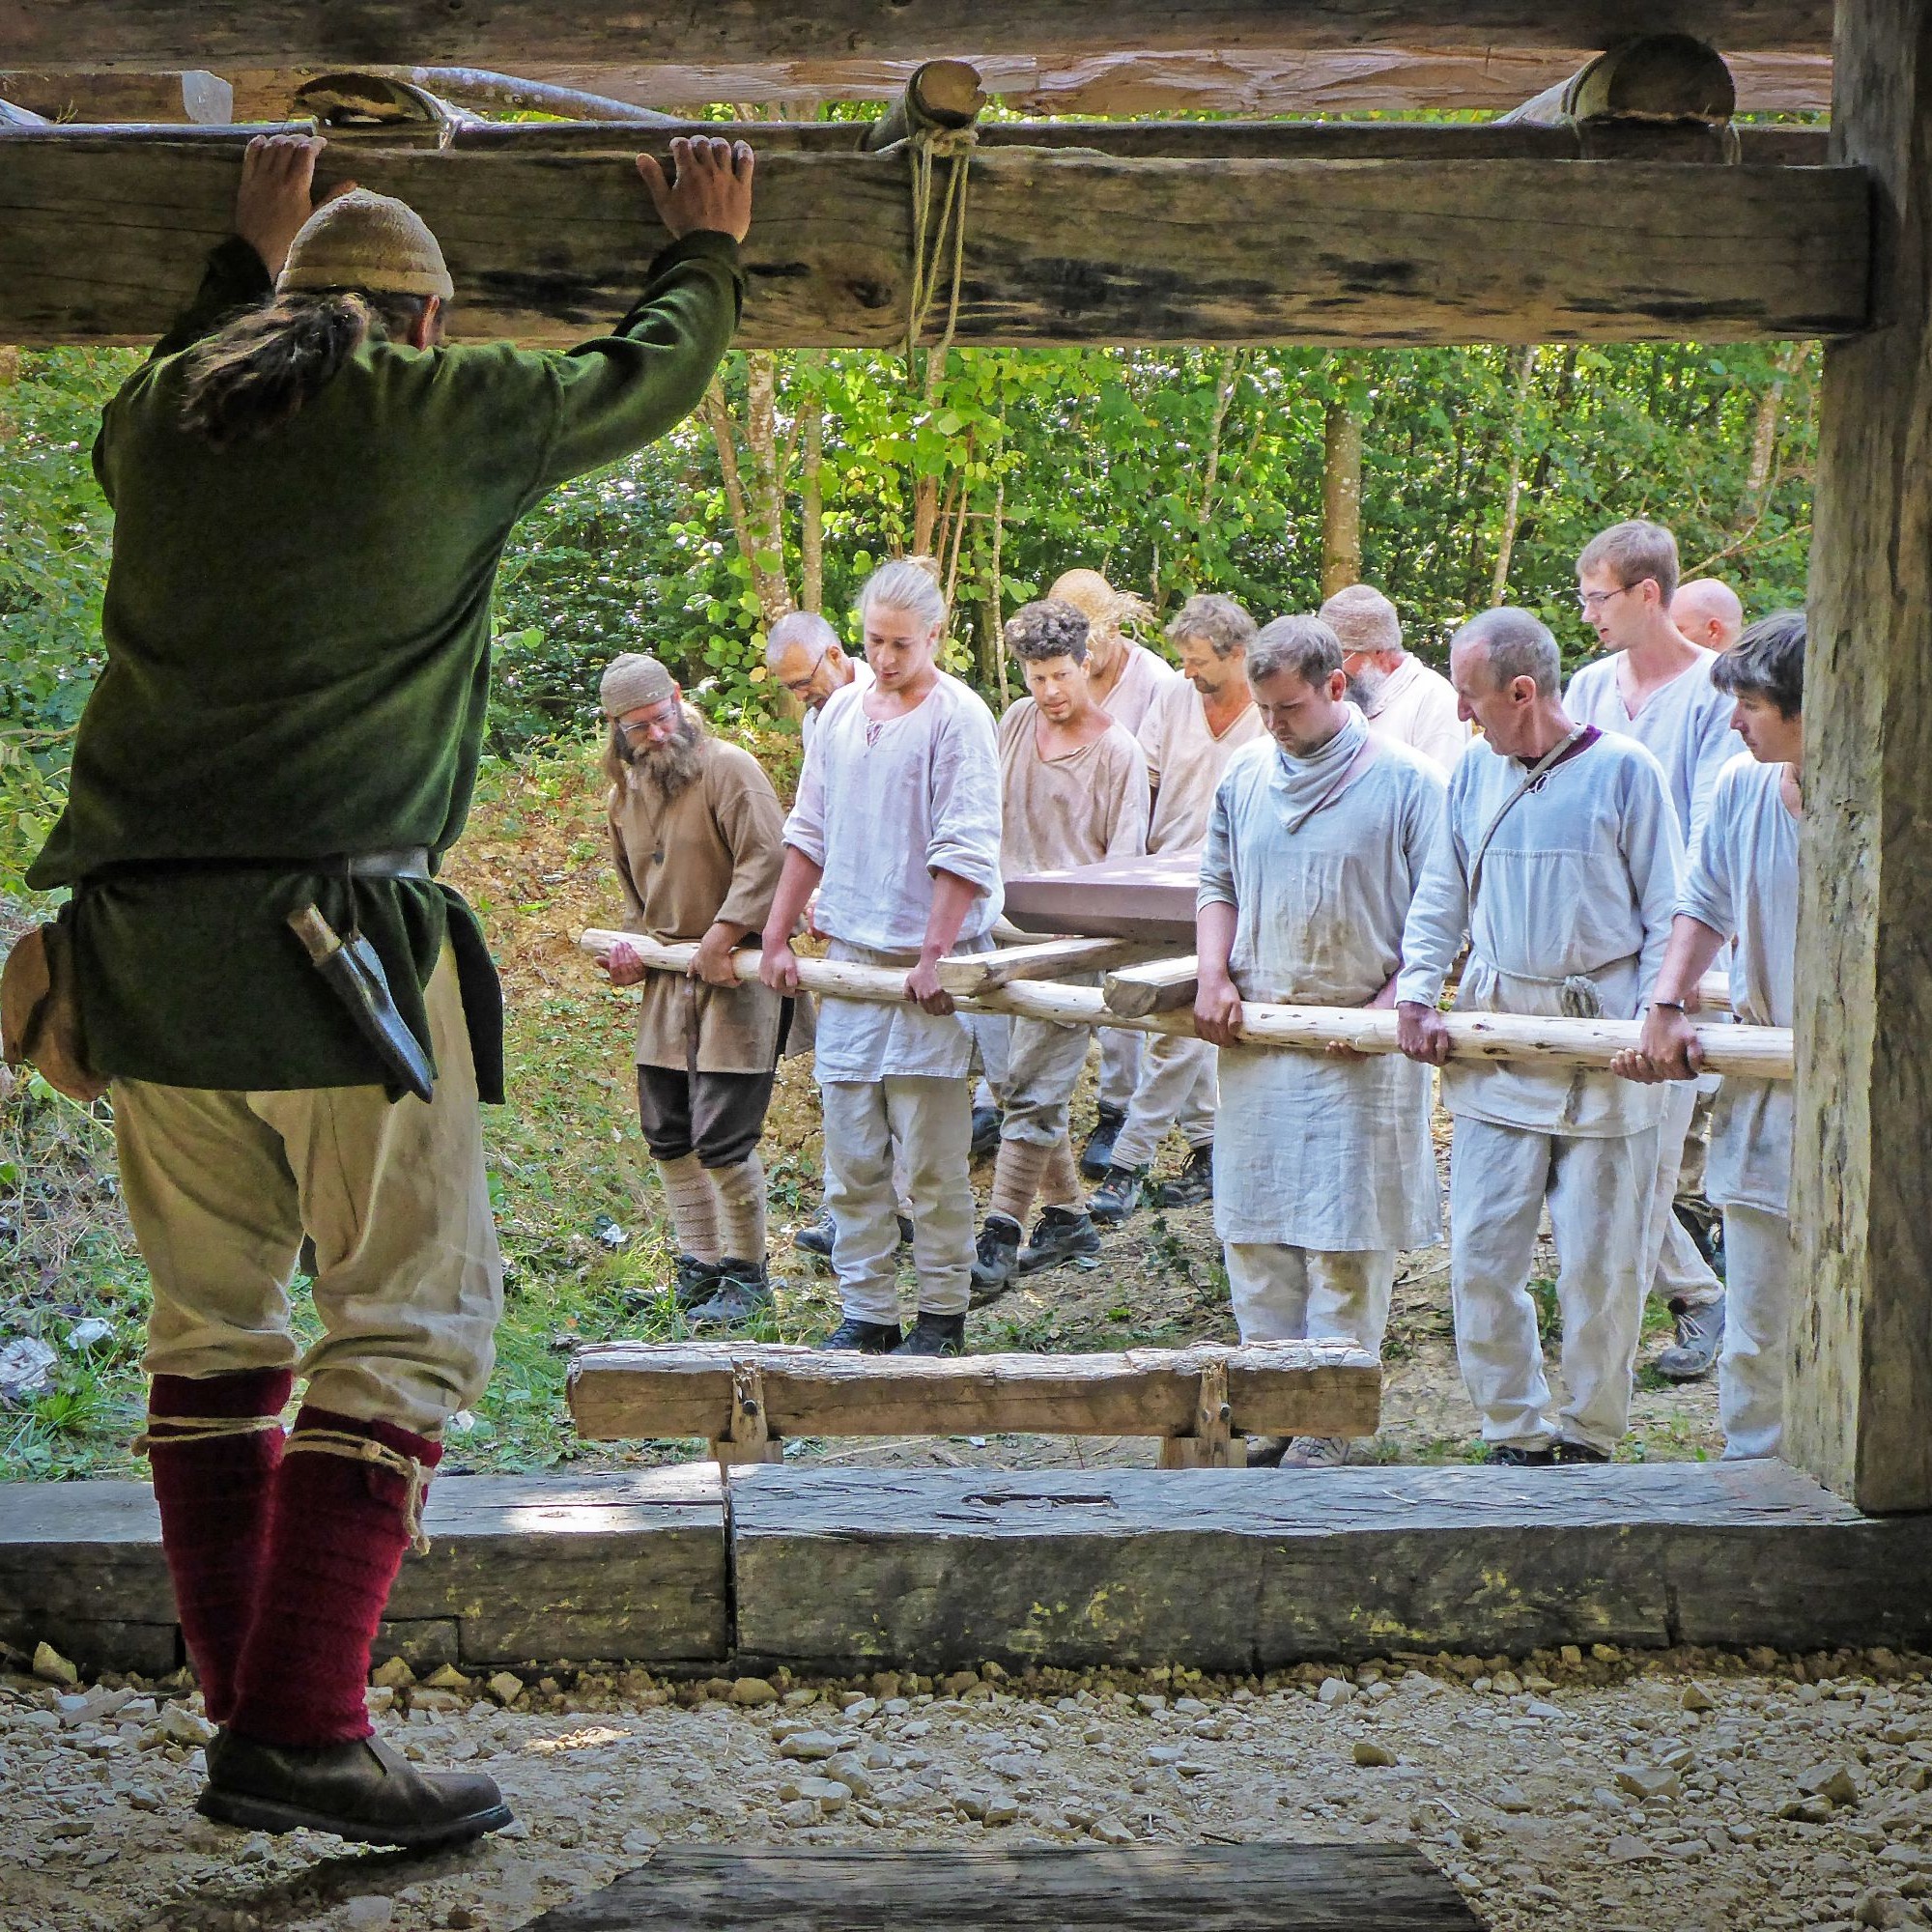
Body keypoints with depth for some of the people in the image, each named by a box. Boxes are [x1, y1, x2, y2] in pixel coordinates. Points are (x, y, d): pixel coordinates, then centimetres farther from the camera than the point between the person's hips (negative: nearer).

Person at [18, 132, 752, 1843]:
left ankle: (247, 1715, 14)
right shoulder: (441, 413, 1)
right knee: (408, 1314, -3)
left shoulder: (160, 417, 15)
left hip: (141, 933, 6)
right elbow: (649, 381, 18)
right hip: (327, 936, -6)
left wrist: (252, 251, 56)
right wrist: (704, 250, 37)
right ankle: (302, 1733, -11)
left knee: (215, 1316, 12)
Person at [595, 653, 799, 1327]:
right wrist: (633, 943, 9)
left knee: (722, 1138, -9)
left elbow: (766, 861, -20)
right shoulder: (625, 792, 13)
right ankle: (699, 1263, 21)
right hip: (666, 983, 8)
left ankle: (746, 1274, 5)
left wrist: (719, 941, -21)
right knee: (668, 1136, 9)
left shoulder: (728, 768, -11)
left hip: (736, 976, -8)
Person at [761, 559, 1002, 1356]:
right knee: (849, 1152, 7)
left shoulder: (958, 718, -8)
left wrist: (934, 956, -17)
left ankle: (943, 1314, 9)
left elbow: (967, 851, -13)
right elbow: (809, 832, 19)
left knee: (931, 1154, -2)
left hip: (928, 960, -6)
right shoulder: (842, 712, 11)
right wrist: (776, 936, 16)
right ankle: (865, 1312, 14)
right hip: (849, 953, 6)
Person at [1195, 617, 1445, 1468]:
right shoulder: (1244, 775, 11)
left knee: (1344, 1236, -4)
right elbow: (1217, 884, 21)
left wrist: (1390, 1003, -13)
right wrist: (1213, 975, 4)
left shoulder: (1405, 781, -5)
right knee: (1253, 1232, 6)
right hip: (1253, 1038, 5)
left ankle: (1331, 1420, 2)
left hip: (1358, 1046, -5)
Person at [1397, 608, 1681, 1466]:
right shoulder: (1473, 772, 9)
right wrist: (1415, 995, 2)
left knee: (1600, 1264, 2)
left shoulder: (1624, 771, -3)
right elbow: (1439, 902, 16)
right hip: (1494, 1046, 4)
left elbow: (1667, 917, 1)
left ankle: (1588, 1435, 17)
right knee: (1481, 1257, 0)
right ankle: (1515, 1433, 13)